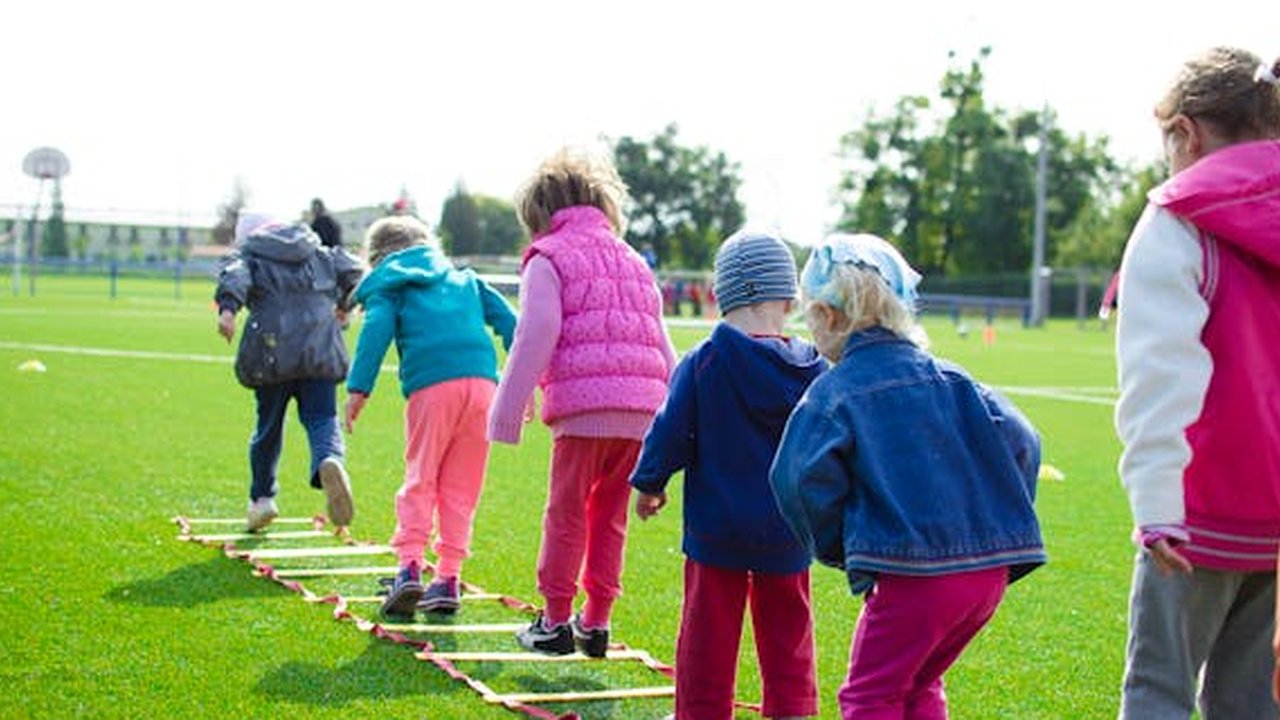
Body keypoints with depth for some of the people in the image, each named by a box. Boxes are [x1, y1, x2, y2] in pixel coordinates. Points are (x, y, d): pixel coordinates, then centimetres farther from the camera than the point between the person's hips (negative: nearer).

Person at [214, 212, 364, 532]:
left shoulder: (248, 256, 12)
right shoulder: (320, 253, 21)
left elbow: (234, 276, -10)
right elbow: (353, 272, 15)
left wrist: (227, 308, -27)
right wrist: (342, 305, 32)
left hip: (272, 352, -1)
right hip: (320, 349, 1)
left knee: (269, 425, 14)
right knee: (321, 418, -1)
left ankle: (262, 497, 24)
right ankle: (329, 461, -35)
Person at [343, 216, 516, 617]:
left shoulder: (387, 286, 17)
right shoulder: (464, 279, 29)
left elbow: (376, 330, -1)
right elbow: (506, 320, 21)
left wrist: (358, 388, -8)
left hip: (432, 387, -3)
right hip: (482, 380, 3)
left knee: (420, 480, 4)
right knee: (461, 486, 9)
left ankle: (410, 566, -11)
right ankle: (448, 578, 7)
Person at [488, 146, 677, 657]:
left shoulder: (548, 260, 5)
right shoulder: (634, 262, 24)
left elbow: (536, 337, -6)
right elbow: (662, 345, 23)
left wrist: (508, 409, -4)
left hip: (583, 406, -6)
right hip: (641, 410, 6)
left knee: (566, 514, 5)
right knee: (610, 516, 14)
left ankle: (555, 622, 10)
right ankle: (596, 623, 18)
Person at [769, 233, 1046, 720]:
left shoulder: (833, 393, -3)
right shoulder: (949, 378, 12)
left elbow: (804, 478, -15)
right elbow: (1019, 441, 6)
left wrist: (837, 548, 1)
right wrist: (1001, 523, 15)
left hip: (913, 573, -6)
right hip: (989, 571, 6)